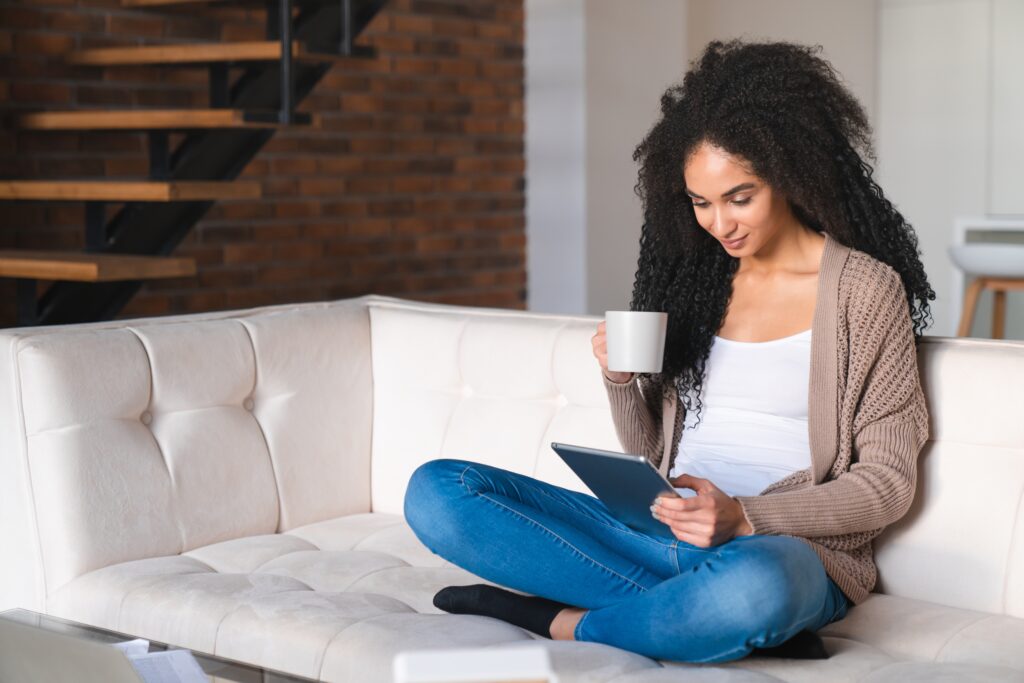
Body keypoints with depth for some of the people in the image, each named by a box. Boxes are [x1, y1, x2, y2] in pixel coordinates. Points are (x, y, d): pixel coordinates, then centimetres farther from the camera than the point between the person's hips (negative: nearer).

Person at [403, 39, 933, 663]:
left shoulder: (863, 288, -1)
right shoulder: (696, 275, 14)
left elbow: (887, 482, -4)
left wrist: (744, 518, -17)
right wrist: (620, 382, -4)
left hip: (781, 548, -5)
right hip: (659, 537, 6)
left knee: (754, 585, -44)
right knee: (435, 490, -13)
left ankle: (559, 622, -15)